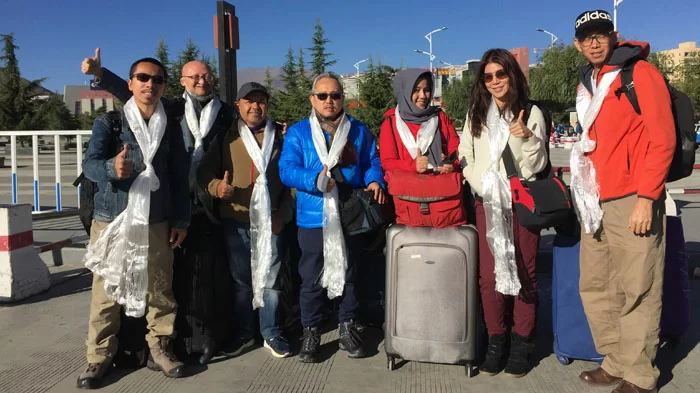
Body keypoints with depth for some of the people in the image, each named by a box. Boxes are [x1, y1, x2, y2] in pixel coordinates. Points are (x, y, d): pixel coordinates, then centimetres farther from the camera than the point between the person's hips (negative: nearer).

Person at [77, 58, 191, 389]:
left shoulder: (171, 127, 7)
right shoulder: (108, 121, -1)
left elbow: (179, 177, 9)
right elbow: (90, 163, -11)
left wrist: (181, 219, 6)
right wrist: (112, 168, -34)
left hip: (156, 222, 2)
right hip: (112, 220, -2)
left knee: (160, 289, 8)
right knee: (106, 290, 3)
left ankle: (160, 349, 21)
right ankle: (100, 357, 16)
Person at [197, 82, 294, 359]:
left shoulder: (280, 136, 8)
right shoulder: (226, 137, 8)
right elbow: (205, 172, 2)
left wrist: (283, 213, -4)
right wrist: (216, 187, -20)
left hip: (270, 220, 0)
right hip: (235, 220, 1)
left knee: (270, 278, 5)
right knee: (241, 279, 9)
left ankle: (271, 334, 19)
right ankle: (243, 334, 24)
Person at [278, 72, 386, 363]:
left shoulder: (359, 131, 8)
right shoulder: (297, 133, 1)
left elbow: (373, 162, 10)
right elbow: (286, 170, -9)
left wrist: (375, 181, -12)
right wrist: (316, 180, -26)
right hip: (313, 217, -2)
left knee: (349, 274, 13)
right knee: (311, 278, 6)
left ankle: (347, 328, 29)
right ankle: (311, 333, 22)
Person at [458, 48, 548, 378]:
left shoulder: (531, 113, 2)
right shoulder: (476, 114, 10)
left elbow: (536, 164, -2)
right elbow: (465, 157, 10)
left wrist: (527, 138, -19)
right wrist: (480, 183, -6)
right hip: (487, 202, 2)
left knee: (524, 273, 3)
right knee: (489, 275, 1)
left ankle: (521, 343, 15)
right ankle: (496, 341, 15)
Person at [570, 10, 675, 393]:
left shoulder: (640, 73, -3)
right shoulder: (586, 84, 17)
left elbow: (662, 139, -9)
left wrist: (645, 197, -15)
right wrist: (587, 195, 16)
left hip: (631, 201, -7)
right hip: (595, 203, 7)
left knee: (636, 292, -1)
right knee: (595, 288, 11)